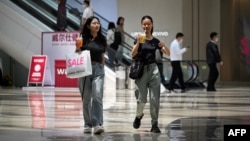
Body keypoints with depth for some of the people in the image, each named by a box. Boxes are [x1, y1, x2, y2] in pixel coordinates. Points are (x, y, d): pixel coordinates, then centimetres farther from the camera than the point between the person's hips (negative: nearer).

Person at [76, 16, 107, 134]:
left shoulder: (102, 39, 8)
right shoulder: (83, 38, -1)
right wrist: (77, 49, -16)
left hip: (98, 69, 1)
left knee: (97, 96, -14)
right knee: (86, 98, 5)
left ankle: (98, 124, -16)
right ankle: (88, 124, 16)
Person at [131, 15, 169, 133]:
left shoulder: (155, 41, 8)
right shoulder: (139, 39, 1)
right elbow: (133, 54, -12)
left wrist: (163, 46, -15)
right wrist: (138, 42, -24)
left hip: (153, 69, 2)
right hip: (142, 69, -2)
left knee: (155, 99, -3)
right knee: (142, 98, 1)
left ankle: (154, 124, 3)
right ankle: (138, 116, 31)